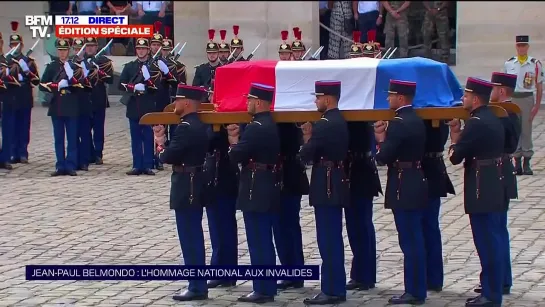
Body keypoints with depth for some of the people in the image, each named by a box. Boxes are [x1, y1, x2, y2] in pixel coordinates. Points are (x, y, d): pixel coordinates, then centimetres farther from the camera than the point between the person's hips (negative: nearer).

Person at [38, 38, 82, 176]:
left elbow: (81, 85, -5)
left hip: (71, 108, -1)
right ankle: (61, 166, 8)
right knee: (59, 138, 4)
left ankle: (71, 166, 2)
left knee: (72, 139, -1)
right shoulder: (51, 66, 8)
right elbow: (42, 85, 3)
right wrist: (57, 86, -11)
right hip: (57, 107, 1)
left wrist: (71, 74, -17)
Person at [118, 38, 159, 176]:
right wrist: (134, 88, -11)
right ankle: (137, 166, 8)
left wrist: (149, 80, -21)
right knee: (136, 138, 4)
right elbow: (121, 85, 4)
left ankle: (148, 166, 5)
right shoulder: (129, 66, 11)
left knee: (149, 138, 1)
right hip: (134, 108, 2)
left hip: (149, 108, -2)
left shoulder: (154, 66, 4)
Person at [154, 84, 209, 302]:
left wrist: (160, 146, -1)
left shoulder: (185, 127, -19)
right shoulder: (199, 125, 11)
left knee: (189, 239, -5)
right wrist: (167, 145, 4)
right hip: (195, 186, 10)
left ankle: (197, 287, -2)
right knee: (194, 237, 14)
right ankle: (198, 285, 20)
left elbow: (168, 157, -20)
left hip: (186, 188, -10)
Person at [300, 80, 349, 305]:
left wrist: (307, 138, 2)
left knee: (327, 240, -6)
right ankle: (336, 288, 17)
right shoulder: (340, 122, 13)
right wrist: (312, 138, 8)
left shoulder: (324, 124, -17)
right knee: (333, 239, 13)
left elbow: (306, 155, -15)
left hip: (326, 186, -10)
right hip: (337, 184, 10)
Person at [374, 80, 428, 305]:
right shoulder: (417, 121, 12)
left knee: (409, 241, -5)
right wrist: (386, 139, 6)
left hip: (403, 189, -9)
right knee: (415, 240, 12)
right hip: (417, 184, 9)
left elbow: (382, 158, -18)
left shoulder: (398, 123, -17)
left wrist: (380, 140, 0)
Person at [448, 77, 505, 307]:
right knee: (492, 241, 15)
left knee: (487, 243, -5)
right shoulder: (493, 119, 12)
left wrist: (454, 139, 3)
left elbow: (456, 157, -15)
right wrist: (458, 133, 8)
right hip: (494, 189, 10)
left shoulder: (476, 123, -17)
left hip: (482, 191, -10)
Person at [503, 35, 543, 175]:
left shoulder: (535, 64, -2)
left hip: (527, 99, -2)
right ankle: (517, 163, 10)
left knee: (526, 131, 2)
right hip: (511, 99, 2)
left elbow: (539, 87, 0)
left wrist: (537, 106, -6)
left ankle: (527, 163, 9)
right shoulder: (508, 63, 6)